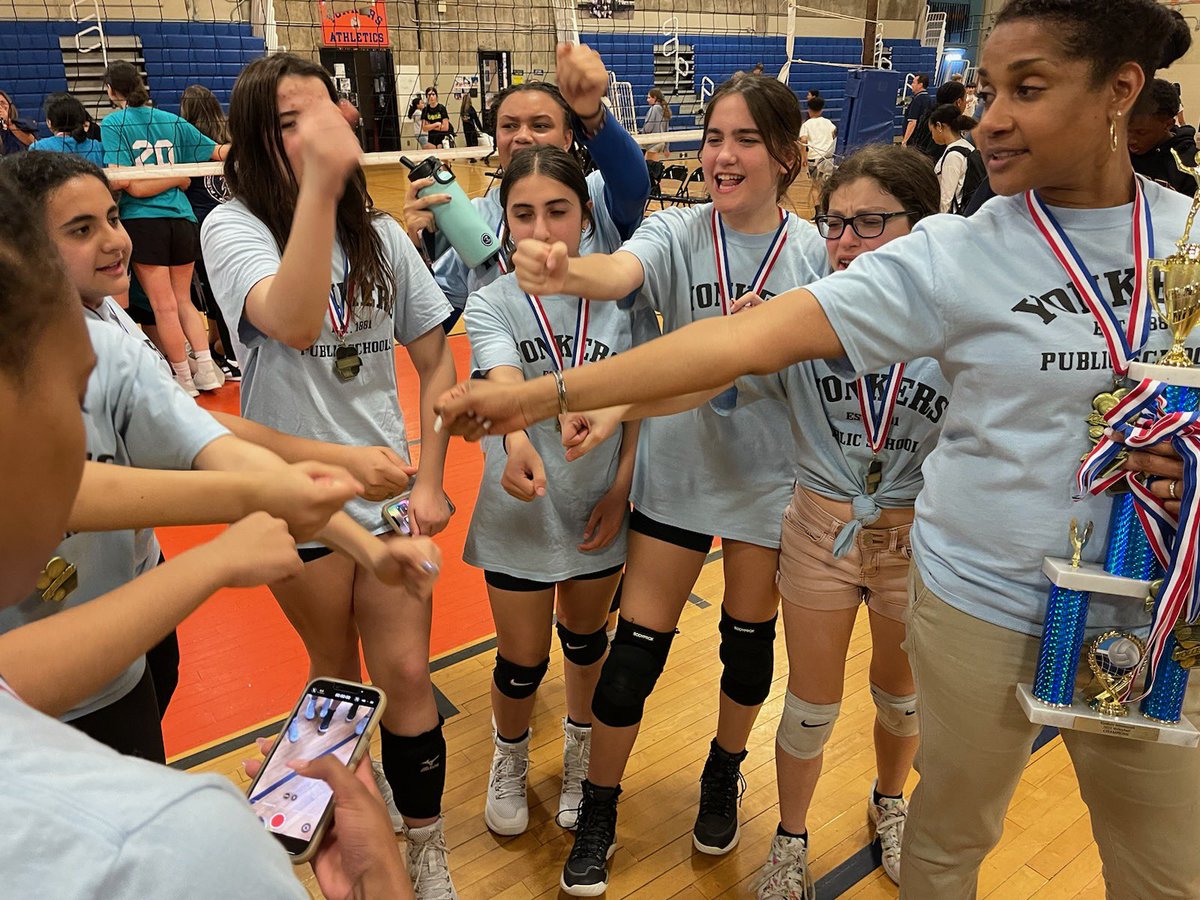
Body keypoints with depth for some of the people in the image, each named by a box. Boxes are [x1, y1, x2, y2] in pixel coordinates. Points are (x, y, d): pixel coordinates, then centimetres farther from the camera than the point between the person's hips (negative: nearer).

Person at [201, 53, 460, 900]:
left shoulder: (382, 236, 1)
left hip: (388, 485, 2)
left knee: (406, 673, 1)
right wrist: (320, 180, -42)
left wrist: (430, 479, -2)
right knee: (336, 672, 16)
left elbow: (437, 361, 5)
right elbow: (292, 322, -34)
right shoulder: (233, 227, -11)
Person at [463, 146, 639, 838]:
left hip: (601, 504, 2)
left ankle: (581, 749, 49)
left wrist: (620, 490, -8)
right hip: (521, 506, -1)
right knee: (522, 662, 10)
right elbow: (505, 382, -31)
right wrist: (517, 443, -52)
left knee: (586, 637, 20)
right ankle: (510, 757, 43)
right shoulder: (492, 302, -12)